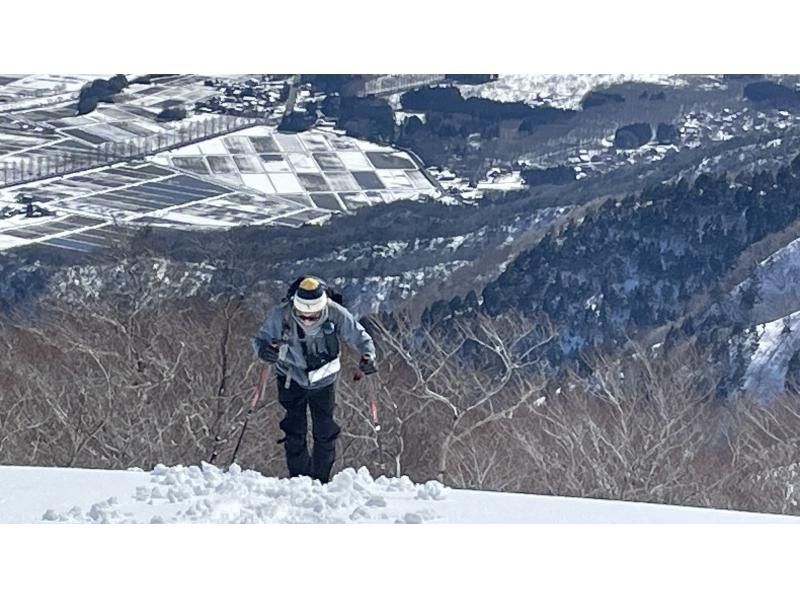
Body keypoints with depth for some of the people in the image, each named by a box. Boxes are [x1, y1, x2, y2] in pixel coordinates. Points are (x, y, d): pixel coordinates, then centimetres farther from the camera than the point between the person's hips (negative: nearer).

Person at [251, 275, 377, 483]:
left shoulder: (336, 314, -25)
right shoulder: (281, 315, -27)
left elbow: (359, 336, -13)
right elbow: (260, 339, -19)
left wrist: (368, 357, -33)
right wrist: (264, 349, -44)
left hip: (323, 380, 1)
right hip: (291, 378, -1)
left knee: (325, 433, 4)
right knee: (294, 432, -5)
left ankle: (321, 481, 20)